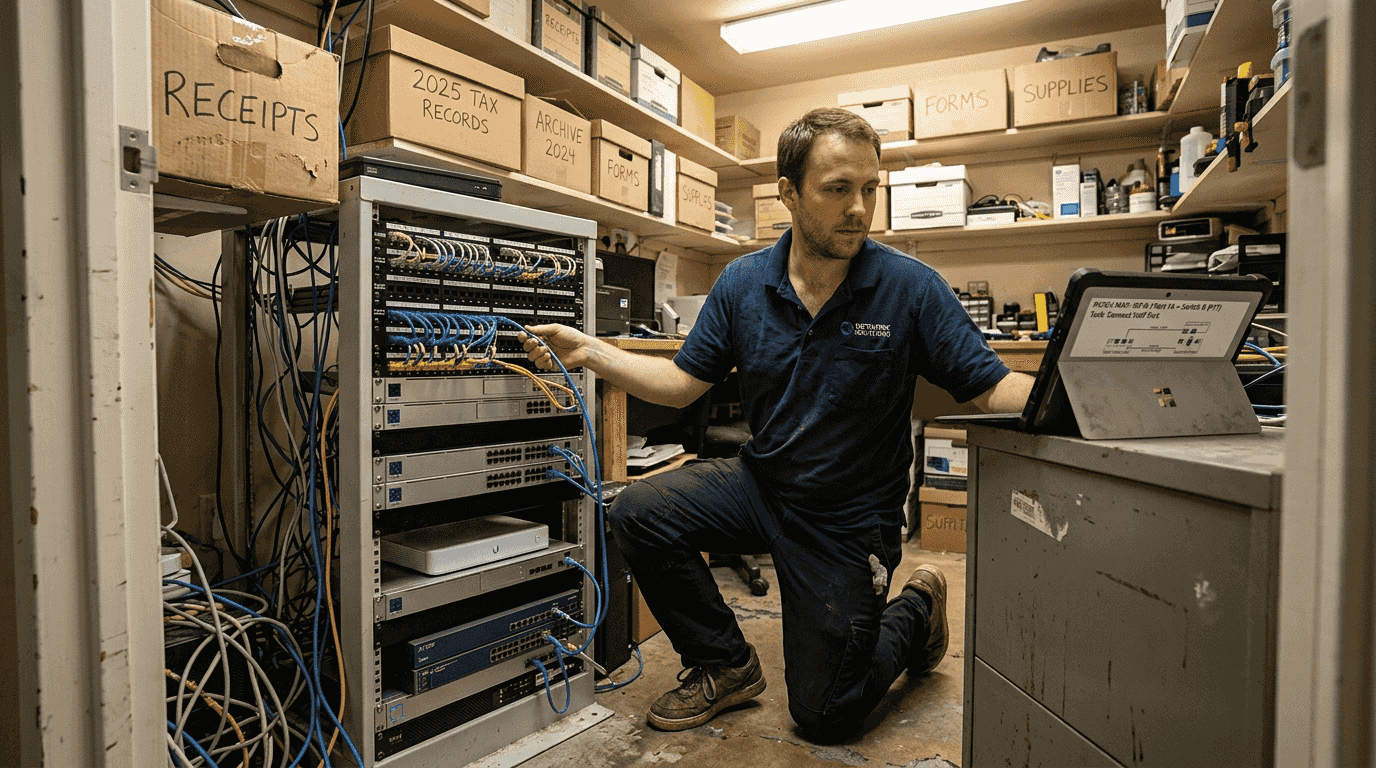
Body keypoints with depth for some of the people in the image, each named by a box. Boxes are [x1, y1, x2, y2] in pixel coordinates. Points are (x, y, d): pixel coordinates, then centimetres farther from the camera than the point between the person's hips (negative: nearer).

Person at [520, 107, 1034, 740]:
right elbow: (682, 383, -1)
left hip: (848, 522, -3)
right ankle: (726, 665, 7)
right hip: (760, 483, 4)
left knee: (823, 718, 3)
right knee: (637, 514, -18)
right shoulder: (743, 283, -6)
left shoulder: (911, 287, -16)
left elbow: (992, 388, -14)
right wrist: (588, 351, -9)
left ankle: (916, 609, 34)